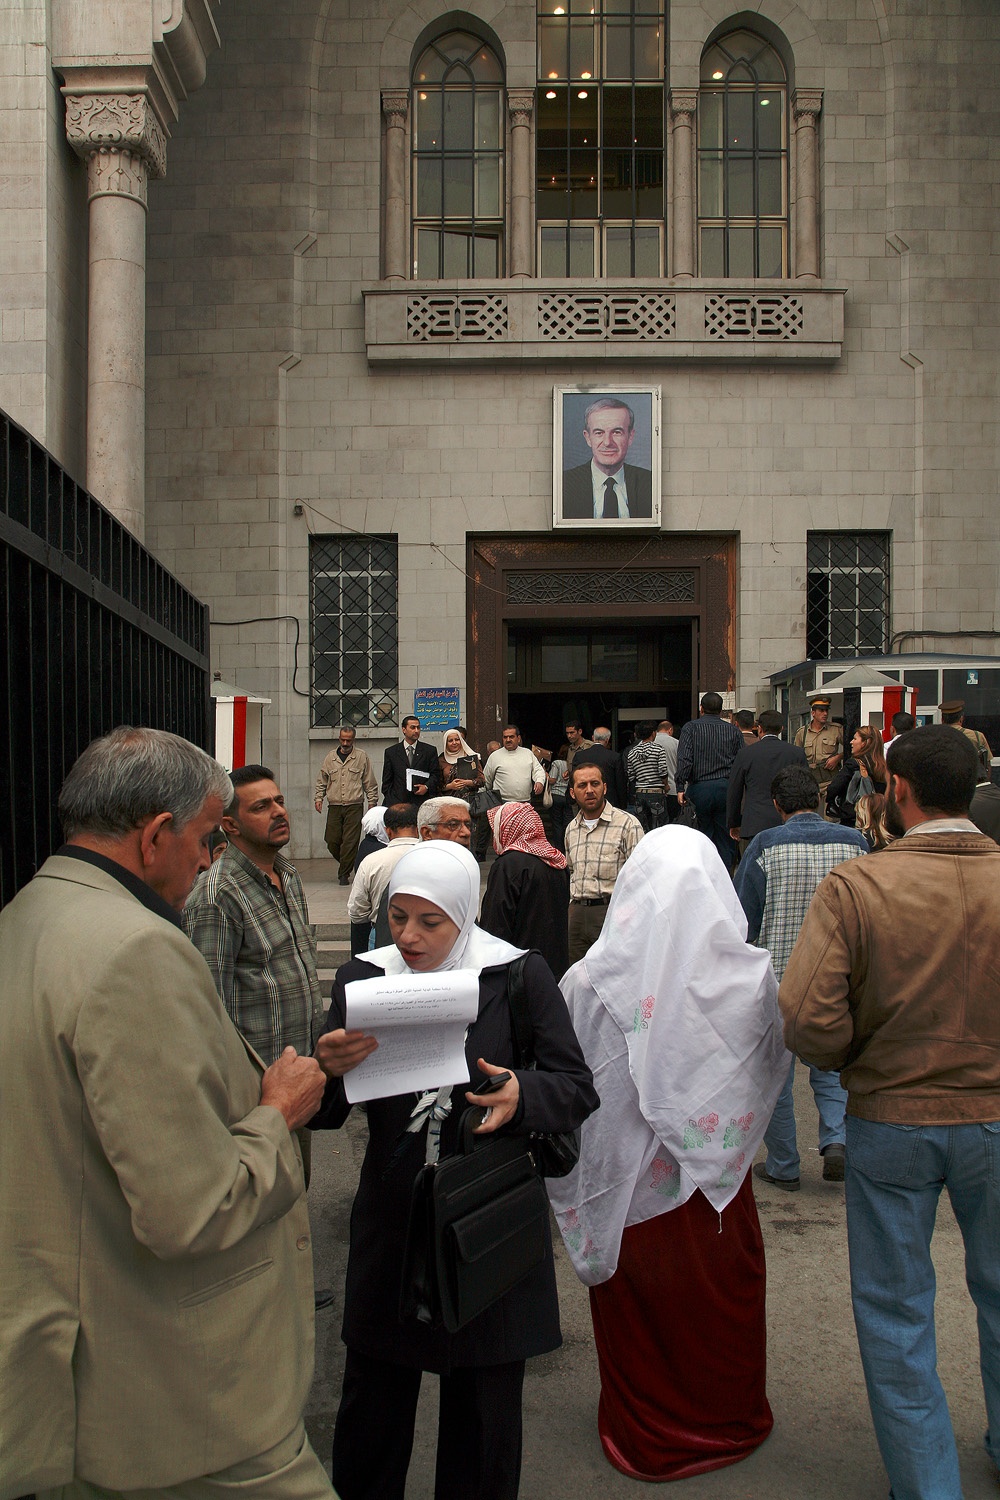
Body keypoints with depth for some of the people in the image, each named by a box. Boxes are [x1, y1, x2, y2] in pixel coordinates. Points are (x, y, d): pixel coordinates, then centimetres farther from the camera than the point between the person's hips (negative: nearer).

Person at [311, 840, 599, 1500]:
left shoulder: (521, 977, -5)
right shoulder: (362, 979, 1)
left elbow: (580, 1091, -5)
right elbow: (326, 1113, 1)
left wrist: (524, 1093, -26)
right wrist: (329, 1070, -22)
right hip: (391, 1219, 2)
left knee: (484, 1409, 12)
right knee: (372, 1405, 11)